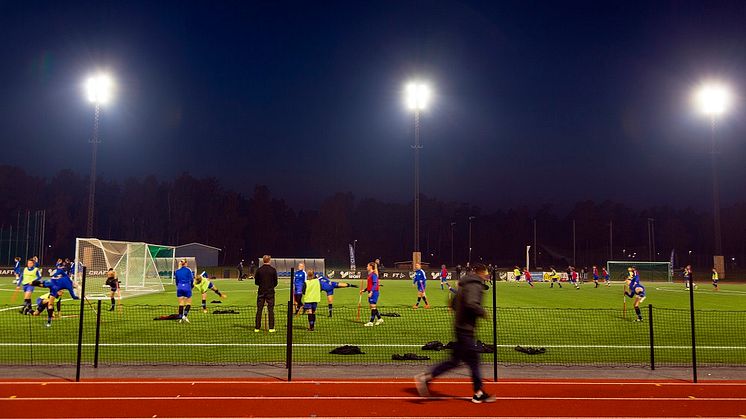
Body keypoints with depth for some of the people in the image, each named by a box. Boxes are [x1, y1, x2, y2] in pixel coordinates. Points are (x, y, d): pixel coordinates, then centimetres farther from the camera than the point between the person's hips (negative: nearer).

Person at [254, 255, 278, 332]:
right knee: (270, 310, 2)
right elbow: (275, 282, -1)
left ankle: (257, 327, 7)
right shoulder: (273, 270, -6)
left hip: (261, 292, 1)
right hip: (270, 292, -1)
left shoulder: (259, 270, -3)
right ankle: (271, 328, 1)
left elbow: (256, 282, 3)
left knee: (259, 310, 6)